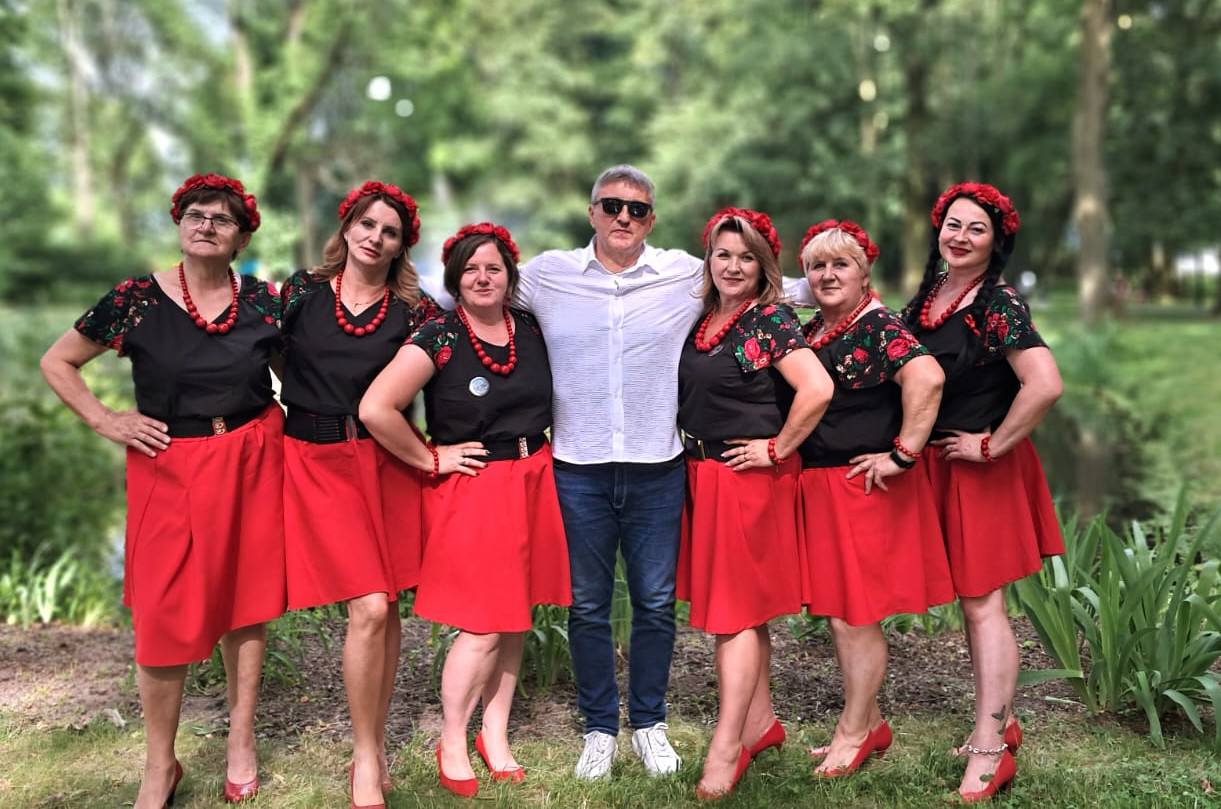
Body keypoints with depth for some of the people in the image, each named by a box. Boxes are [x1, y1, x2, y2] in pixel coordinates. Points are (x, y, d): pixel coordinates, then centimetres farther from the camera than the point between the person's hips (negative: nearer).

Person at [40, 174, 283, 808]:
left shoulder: (263, 302, 0)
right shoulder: (136, 299, -4)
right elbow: (56, 363, 6)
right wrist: (106, 422, -3)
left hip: (251, 463, 1)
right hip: (168, 467, -1)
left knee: (245, 598, 10)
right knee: (164, 615, 1)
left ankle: (241, 743, 26)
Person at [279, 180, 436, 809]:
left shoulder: (413, 309, 4)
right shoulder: (302, 291, 4)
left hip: (386, 462, 2)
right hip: (317, 462, -2)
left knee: (387, 606, 5)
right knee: (369, 607, -9)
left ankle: (375, 744, 23)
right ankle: (366, 759, 7)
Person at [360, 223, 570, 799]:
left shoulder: (532, 330, 4)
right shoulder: (439, 338, -12)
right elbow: (375, 409, -21)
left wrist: (549, 445, 7)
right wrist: (431, 460, -13)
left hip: (532, 485, 5)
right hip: (471, 490, -5)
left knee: (516, 618, 11)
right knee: (483, 629, -3)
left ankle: (496, 735, 27)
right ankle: (452, 744, 18)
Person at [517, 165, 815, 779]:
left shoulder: (687, 275, 3)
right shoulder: (546, 274, 4)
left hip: (657, 469, 0)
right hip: (578, 469, 0)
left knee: (655, 604, 9)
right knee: (588, 606, 9)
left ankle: (649, 723, 27)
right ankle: (599, 728, 25)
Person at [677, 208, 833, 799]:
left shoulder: (771, 321, -12)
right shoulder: (702, 321, 9)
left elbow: (817, 389, -24)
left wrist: (779, 449, -16)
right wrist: (691, 452, 10)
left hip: (750, 478, -7)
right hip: (703, 477, 7)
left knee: (734, 607, -4)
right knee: (743, 604, 15)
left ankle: (727, 746, 3)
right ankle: (760, 718, 29)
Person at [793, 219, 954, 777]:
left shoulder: (878, 327, -13)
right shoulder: (811, 331, 11)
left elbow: (927, 378, -30)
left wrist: (903, 455, -26)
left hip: (864, 489, -8)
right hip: (818, 488, 8)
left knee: (855, 614, 2)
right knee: (835, 611, 15)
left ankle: (854, 732, 18)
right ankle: (870, 722, 30)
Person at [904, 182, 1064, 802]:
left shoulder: (999, 304, -15)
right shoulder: (928, 296, 8)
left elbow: (1045, 384, -27)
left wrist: (992, 445, -18)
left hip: (982, 471, -7)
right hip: (936, 467, 7)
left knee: (981, 604, -3)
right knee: (969, 600, 15)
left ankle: (989, 750, 6)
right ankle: (1001, 721, 29)